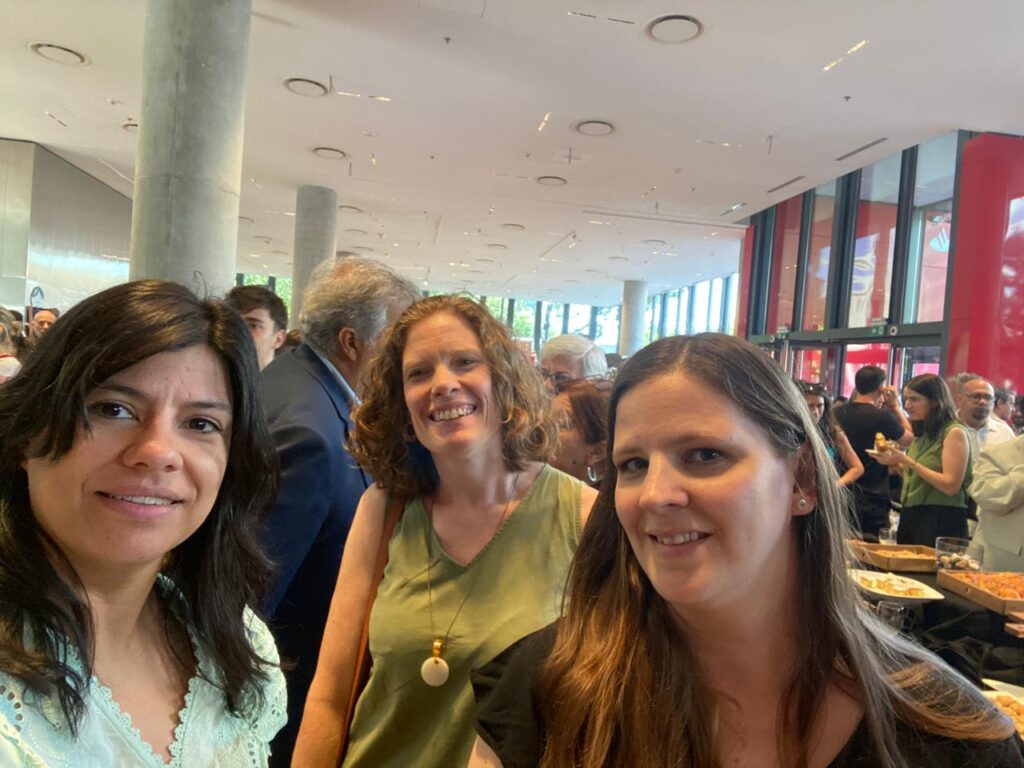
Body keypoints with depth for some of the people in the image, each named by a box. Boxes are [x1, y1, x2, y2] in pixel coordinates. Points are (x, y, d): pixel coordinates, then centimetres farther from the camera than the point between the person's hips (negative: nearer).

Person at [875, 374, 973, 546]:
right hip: (910, 516, 7)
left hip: (941, 520, -7)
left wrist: (908, 461, -20)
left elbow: (951, 486, -18)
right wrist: (896, 464, 0)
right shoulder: (923, 433, 13)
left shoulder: (954, 432, -9)